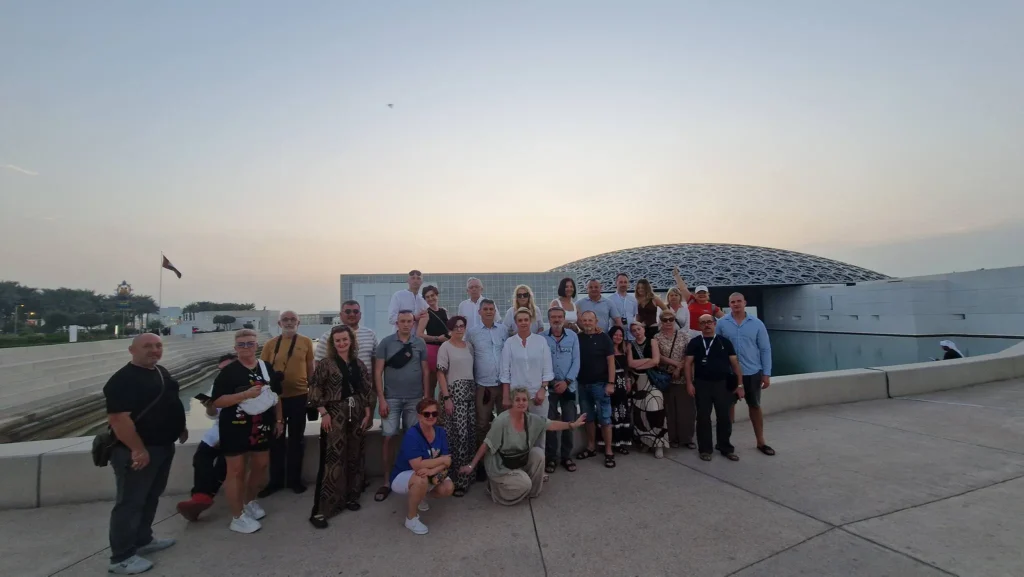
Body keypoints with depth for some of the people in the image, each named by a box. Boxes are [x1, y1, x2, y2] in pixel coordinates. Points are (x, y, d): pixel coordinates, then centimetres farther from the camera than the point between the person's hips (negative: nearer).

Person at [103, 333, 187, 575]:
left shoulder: (161, 372, 9)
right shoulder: (123, 379, -20)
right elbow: (118, 419, -25)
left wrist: (180, 427, 19)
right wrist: (138, 449, -26)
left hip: (163, 447, 9)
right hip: (137, 452, -9)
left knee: (151, 497, 20)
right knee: (130, 502, 2)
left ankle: (143, 540, 35)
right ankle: (121, 557, 14)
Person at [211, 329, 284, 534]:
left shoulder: (267, 368, 4)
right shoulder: (228, 372, -10)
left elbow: (275, 396, 12)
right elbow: (217, 401, -17)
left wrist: (279, 420, 10)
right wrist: (246, 394, -28)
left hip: (261, 426, 5)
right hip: (235, 428, -5)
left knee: (261, 465, 16)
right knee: (236, 470, 4)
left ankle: (250, 501, 38)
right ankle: (238, 517, 17)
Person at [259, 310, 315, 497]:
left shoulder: (306, 342, -2)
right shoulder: (271, 344, 1)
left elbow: (310, 368, 3)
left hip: (299, 396, -1)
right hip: (276, 397, 1)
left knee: (296, 439, 11)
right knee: (276, 440, 13)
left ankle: (294, 479, 25)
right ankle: (275, 480, 27)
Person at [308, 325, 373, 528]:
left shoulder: (359, 364, 6)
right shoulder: (325, 364, -6)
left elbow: (367, 389, 8)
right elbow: (315, 389, -9)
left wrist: (367, 413, 3)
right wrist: (323, 413, -14)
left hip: (356, 414, 5)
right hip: (335, 415, -5)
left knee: (354, 456, 12)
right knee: (332, 459, -6)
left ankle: (350, 497, 28)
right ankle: (321, 510, 1)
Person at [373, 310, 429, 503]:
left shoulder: (420, 343, 4)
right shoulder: (386, 342, -1)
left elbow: (425, 371, 6)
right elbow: (378, 372, -2)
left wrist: (426, 397, 2)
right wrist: (381, 399, -7)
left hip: (415, 398, 1)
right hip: (391, 398, -1)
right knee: (387, 437, 0)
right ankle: (387, 481, 13)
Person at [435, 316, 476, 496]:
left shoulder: (469, 346, 12)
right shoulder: (445, 347, -3)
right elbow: (440, 373, -7)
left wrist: (476, 391, 8)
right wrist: (446, 397, -14)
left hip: (470, 393, 5)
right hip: (454, 393, -5)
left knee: (471, 434, 5)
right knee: (459, 434, -8)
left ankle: (467, 473, 19)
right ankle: (459, 479, 2)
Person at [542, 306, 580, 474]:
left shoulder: (573, 336, 0)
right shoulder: (542, 338, -6)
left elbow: (576, 361, -2)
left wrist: (566, 381, -10)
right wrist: (548, 382, -11)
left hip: (569, 386, 2)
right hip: (549, 386, -1)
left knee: (569, 422, 8)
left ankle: (567, 456, 24)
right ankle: (551, 457, 19)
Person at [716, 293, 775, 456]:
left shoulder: (757, 323, -2)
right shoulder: (721, 323, -6)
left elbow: (765, 349, 0)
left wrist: (766, 373, -3)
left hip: (752, 373, 1)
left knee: (755, 406, 13)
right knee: (729, 406, 12)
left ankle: (761, 442, 27)